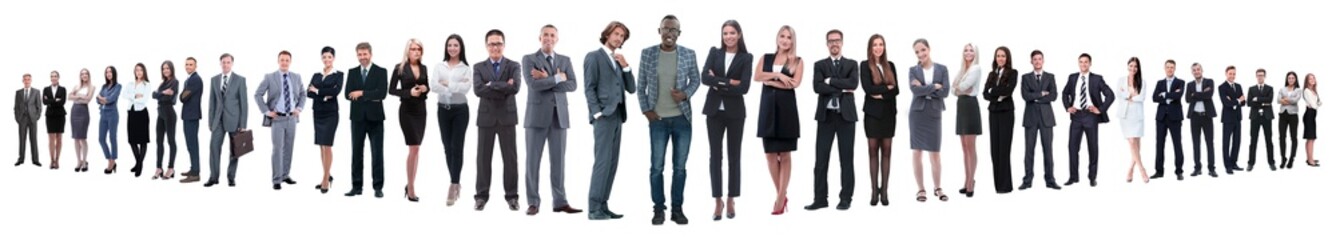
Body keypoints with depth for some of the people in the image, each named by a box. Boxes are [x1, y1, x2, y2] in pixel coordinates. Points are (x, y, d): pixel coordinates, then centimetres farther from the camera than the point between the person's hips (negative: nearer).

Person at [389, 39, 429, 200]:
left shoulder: (424, 68, 8)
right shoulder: (399, 68, -5)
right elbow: (392, 90, -5)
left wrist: (426, 89, -5)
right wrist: (409, 92, -18)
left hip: (421, 110, 5)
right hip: (407, 110, -5)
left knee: (415, 149, 8)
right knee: (414, 148, -10)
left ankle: (411, 185, 16)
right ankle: (411, 188, -3)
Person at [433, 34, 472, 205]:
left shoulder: (466, 68, -2)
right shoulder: (439, 66, 5)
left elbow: (466, 87, -17)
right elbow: (434, 87, -9)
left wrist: (447, 84, -12)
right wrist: (456, 86, -15)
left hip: (460, 110, -3)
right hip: (443, 109, 3)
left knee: (457, 147, -6)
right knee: (447, 147, 8)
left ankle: (453, 188, -6)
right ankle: (456, 184, 21)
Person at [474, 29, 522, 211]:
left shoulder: (513, 66, 3)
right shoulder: (479, 67, 5)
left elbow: (515, 87, -15)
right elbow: (478, 90, -12)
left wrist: (491, 85, -15)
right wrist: (503, 88, -16)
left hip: (507, 117, 0)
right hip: (486, 117, 1)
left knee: (509, 158, 2)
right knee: (483, 158, 4)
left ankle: (512, 196, 9)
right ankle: (481, 196, 10)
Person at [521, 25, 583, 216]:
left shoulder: (565, 60, 12)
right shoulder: (529, 59, 2)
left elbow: (572, 85, -3)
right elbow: (533, 84, -15)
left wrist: (547, 80, -11)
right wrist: (557, 78, -10)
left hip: (559, 116, 3)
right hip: (537, 115, -3)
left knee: (558, 160, 3)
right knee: (533, 160, -1)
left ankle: (560, 201, 7)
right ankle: (533, 202, 4)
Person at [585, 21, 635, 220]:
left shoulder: (618, 61, 20)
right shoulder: (594, 56, -1)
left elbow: (631, 89, 14)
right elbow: (589, 88, -7)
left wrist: (626, 67, 1)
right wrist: (597, 113, -15)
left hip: (617, 116, 8)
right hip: (604, 116, -8)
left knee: (612, 163, 5)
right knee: (602, 161, -13)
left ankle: (602, 206, 8)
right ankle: (594, 208, -12)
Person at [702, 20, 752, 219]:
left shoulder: (746, 58, -1)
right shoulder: (714, 53, 5)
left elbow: (744, 87, -12)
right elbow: (704, 78, -9)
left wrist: (718, 84, -11)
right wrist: (730, 82, -15)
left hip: (735, 112, -1)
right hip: (714, 111, 1)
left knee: (734, 156, 6)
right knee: (715, 155, 2)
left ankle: (731, 201, 13)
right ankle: (718, 201, 7)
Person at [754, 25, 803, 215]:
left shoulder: (797, 61, 5)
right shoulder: (766, 58, 12)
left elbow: (795, 83, -10)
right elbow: (756, 77, -3)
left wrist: (770, 81, -6)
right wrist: (777, 74, -14)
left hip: (786, 107, -3)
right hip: (768, 107, 3)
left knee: (785, 155, -1)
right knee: (770, 154, 3)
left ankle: (781, 198, 1)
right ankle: (781, 195, 14)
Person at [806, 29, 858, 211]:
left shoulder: (852, 64, 8)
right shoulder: (819, 65, 9)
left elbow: (853, 84, -12)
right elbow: (817, 87, -8)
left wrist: (830, 81, -10)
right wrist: (842, 89, -11)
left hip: (846, 115, -1)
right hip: (826, 116, 1)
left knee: (846, 159, 2)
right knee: (821, 159, 0)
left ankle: (846, 198, 6)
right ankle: (820, 198, 4)